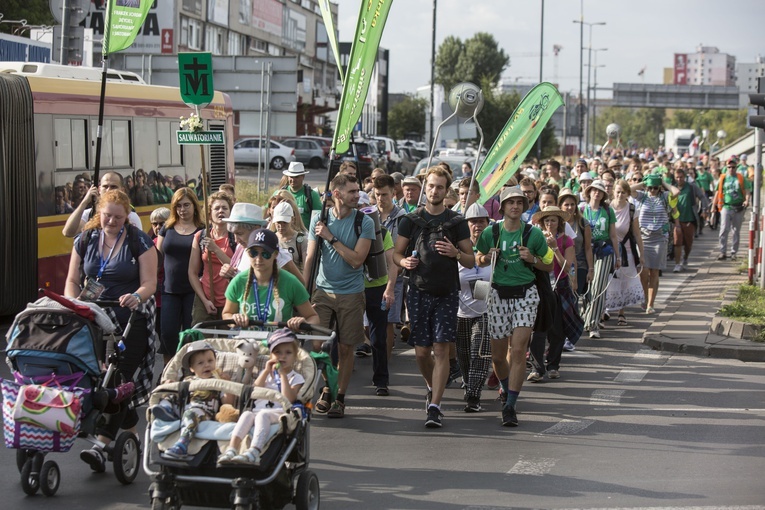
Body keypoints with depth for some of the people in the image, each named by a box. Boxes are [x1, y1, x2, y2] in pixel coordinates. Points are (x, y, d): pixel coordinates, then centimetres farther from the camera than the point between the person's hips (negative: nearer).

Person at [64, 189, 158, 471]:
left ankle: (102, 445, -17)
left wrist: (136, 296, -28)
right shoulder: (85, 240, 9)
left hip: (130, 321, -4)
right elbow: (72, 280, 11)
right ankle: (131, 427, 23)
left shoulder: (139, 241, -2)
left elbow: (149, 283, -7)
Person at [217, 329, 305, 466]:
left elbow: (289, 399, -5)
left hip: (279, 413, -4)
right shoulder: (266, 373, 27)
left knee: (262, 415, -37)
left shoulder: (296, 378, 14)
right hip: (257, 410, 4)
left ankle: (253, 453, -57)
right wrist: (266, 371, 4)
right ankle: (231, 450, -47)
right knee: (247, 414, -31)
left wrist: (283, 374, -3)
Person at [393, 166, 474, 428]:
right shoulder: (411, 220, 8)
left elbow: (471, 261, 6)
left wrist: (455, 253, -15)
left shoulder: (457, 222, 4)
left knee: (441, 349, -10)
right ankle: (432, 388, 33)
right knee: (421, 351, 4)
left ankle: (434, 406, -10)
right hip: (418, 291, 2)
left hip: (446, 293, -2)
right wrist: (405, 262, -11)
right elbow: (396, 253, 11)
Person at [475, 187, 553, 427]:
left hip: (525, 294, -2)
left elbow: (549, 265, 7)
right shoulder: (490, 233, -1)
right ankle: (506, 388, 39)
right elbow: (478, 260, 15)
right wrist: (488, 257, -7)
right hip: (499, 294, 2)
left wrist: (532, 258, -12)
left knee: (519, 350, -14)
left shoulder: (533, 234, -3)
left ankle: (510, 406, -10)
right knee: (498, 355, 6)